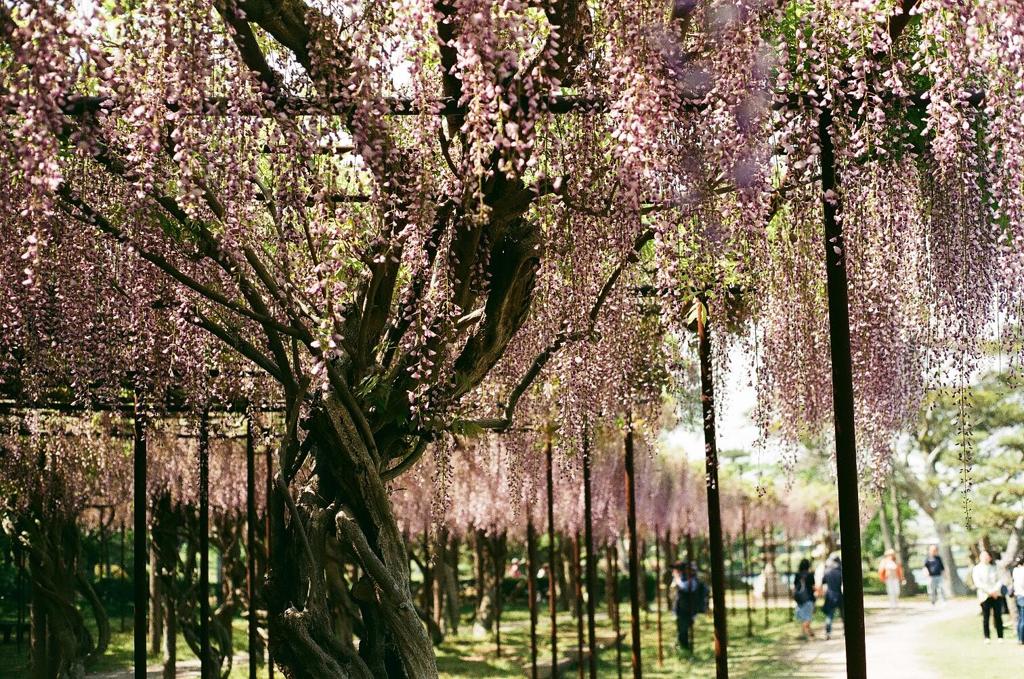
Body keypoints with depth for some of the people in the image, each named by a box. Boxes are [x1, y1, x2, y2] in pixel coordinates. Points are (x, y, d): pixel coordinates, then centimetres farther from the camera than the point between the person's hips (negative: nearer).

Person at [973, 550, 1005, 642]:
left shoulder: (994, 568, 14)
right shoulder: (976, 569, 2)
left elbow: (1000, 580, 8)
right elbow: (978, 583, -8)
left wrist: (996, 590, -10)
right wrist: (989, 591, -14)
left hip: (997, 595, 3)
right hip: (985, 596, -3)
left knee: (998, 616, 0)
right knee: (986, 617, -5)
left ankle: (1000, 636, 5)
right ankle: (987, 637, -1)